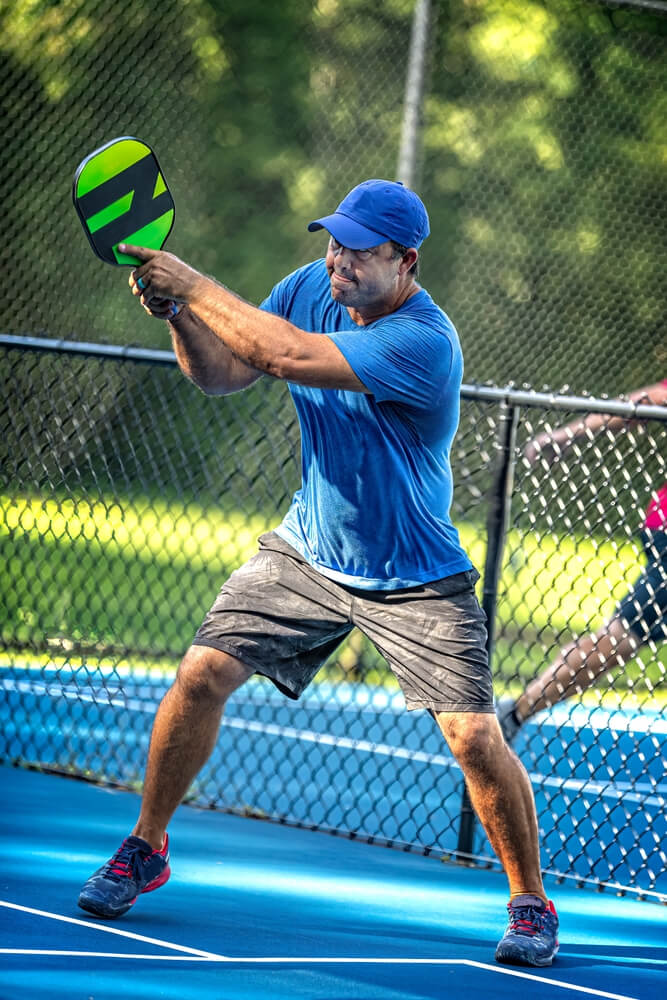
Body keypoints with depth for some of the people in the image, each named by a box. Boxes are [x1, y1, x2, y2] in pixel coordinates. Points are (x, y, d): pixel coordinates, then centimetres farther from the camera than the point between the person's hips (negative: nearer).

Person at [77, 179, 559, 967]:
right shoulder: (310, 288, -6)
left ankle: (530, 904, 6)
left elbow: (285, 356, -36)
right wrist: (175, 312, -20)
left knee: (476, 738, -14)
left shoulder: (424, 342, -30)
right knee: (201, 676, -6)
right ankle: (145, 848, 13)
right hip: (307, 549, 5)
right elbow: (219, 375, -1)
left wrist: (196, 287, -29)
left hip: (415, 580, -5)